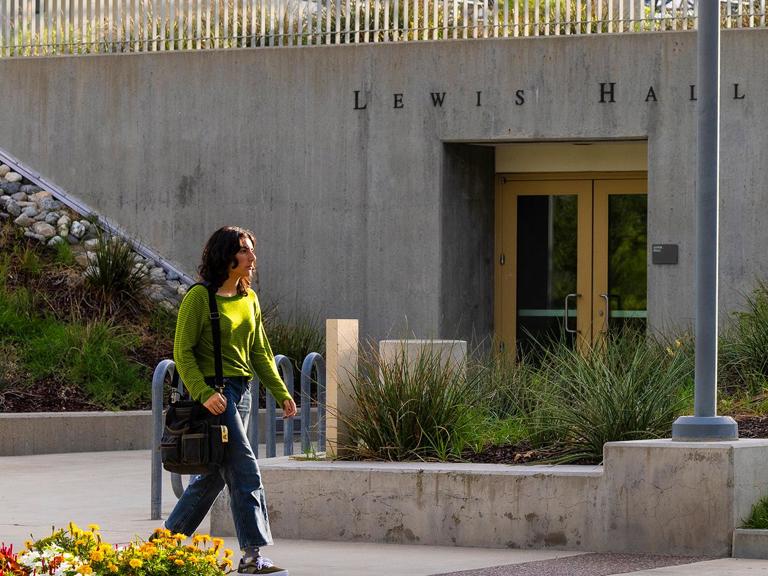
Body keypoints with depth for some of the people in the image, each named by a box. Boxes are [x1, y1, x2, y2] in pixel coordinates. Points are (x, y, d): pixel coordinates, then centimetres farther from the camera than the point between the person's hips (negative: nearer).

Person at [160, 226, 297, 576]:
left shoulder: (249, 300, 13)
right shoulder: (199, 297, -9)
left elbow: (260, 353, 18)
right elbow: (183, 352, -10)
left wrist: (281, 393, 9)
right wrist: (203, 393, -21)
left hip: (241, 392, 8)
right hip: (214, 393, -8)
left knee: (215, 473, 13)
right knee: (244, 472, -13)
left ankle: (170, 538, 26)